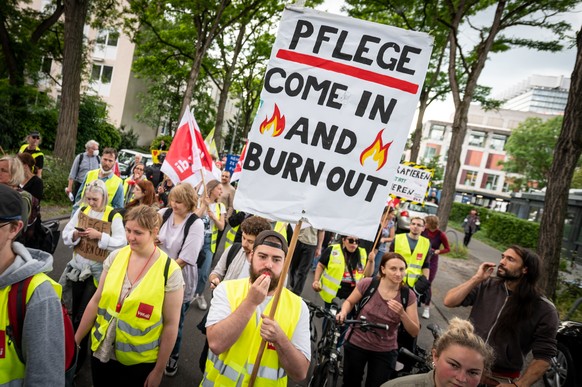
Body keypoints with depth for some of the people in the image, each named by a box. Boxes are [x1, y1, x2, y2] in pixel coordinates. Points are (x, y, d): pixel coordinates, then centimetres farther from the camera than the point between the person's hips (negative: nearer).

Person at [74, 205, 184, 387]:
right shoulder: (115, 257, -5)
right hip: (102, 352, 4)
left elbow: (171, 324, -12)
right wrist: (76, 340, 8)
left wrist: (159, 370, -7)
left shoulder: (169, 270, -17)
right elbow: (96, 301, 4)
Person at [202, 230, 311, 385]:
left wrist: (279, 338, -29)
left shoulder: (298, 306, -12)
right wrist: (251, 302, -30)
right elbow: (216, 344, -25)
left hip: (267, 383, 1)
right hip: (219, 381, 0)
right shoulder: (227, 289, -14)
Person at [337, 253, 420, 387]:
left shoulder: (408, 296, -14)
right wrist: (344, 312, -21)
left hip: (385, 352, 1)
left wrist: (402, 313, -28)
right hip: (356, 344, 0)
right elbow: (350, 302, 1)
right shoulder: (367, 284, -18)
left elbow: (414, 332, -11)